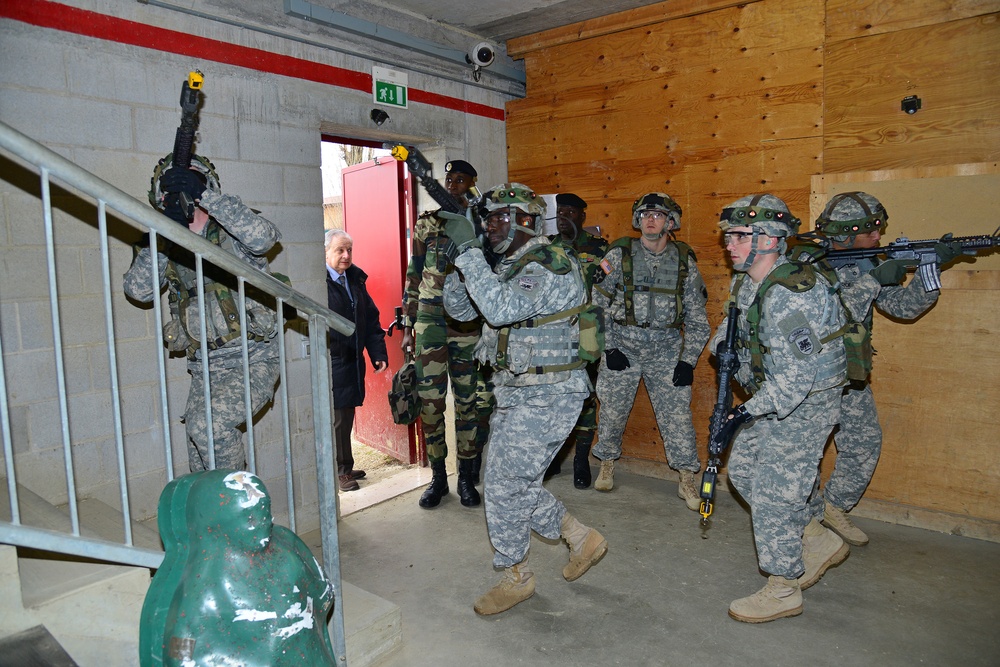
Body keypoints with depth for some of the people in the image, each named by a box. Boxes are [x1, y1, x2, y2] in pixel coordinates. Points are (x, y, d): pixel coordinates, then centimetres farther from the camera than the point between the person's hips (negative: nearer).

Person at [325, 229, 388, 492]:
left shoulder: (356, 278, 10)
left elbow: (371, 319, 11)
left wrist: (379, 354, 4)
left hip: (353, 361, 7)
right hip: (330, 362, -7)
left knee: (346, 416, 16)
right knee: (337, 418, 3)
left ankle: (344, 467, 30)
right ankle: (341, 470, 19)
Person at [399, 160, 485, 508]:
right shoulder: (426, 224, 9)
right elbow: (413, 276, 11)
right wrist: (408, 327, 8)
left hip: (469, 325, -1)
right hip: (430, 323, 1)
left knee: (467, 401, 6)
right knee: (430, 401, 2)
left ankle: (466, 478, 20)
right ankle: (437, 477, 19)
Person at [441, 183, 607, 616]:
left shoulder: (551, 265, -17)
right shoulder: (508, 266, 12)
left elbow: (501, 309, -33)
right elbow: (460, 309, 12)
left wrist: (468, 251, -29)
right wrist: (456, 260, -3)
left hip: (545, 399, -9)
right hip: (515, 396, 10)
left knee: (505, 488, -2)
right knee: (516, 485, 16)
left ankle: (516, 578, 20)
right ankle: (583, 540, 34)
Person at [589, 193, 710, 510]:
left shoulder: (684, 261, 2)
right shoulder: (619, 255, -2)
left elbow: (697, 319, 5)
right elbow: (597, 304, 0)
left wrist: (688, 360, -3)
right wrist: (609, 348, -6)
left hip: (666, 350, 0)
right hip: (621, 347, 0)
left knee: (678, 415, -3)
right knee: (611, 410, 8)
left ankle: (687, 480, 13)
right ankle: (607, 465, 32)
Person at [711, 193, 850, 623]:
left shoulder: (790, 295, -29)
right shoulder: (745, 283, 1)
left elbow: (795, 378, -32)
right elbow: (737, 320, 24)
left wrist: (745, 415, -31)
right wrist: (724, 344, 5)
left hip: (805, 405, -10)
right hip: (773, 399, 10)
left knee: (773, 492, -6)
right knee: (744, 470, 15)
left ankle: (783, 590, 13)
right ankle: (818, 543, 30)